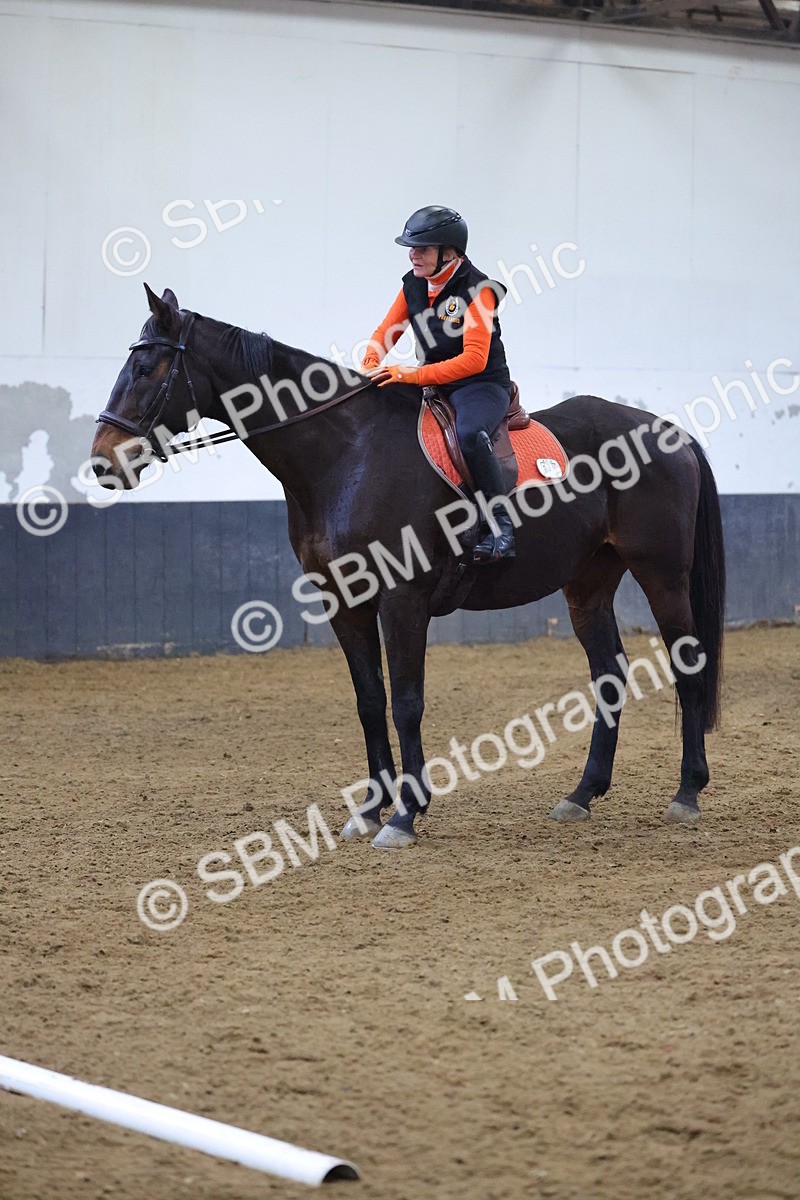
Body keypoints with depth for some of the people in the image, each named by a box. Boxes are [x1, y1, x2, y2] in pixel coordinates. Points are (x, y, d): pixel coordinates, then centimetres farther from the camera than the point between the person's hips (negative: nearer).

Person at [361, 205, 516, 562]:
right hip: (433, 386, 8)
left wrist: (414, 375, -30)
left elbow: (474, 358, -25)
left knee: (470, 435, -37)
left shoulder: (476, 288, -17)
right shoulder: (413, 285, 4)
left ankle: (501, 524, -29)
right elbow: (385, 332, 12)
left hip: (482, 385, -8)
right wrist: (370, 369, -11)